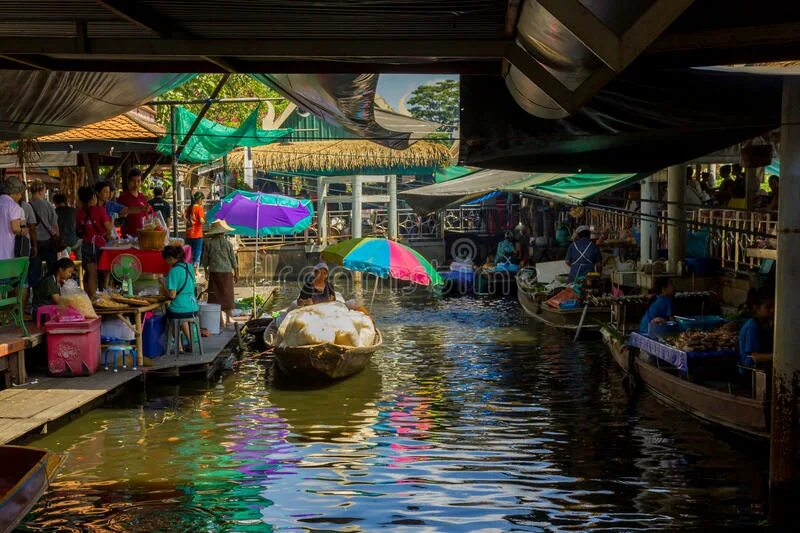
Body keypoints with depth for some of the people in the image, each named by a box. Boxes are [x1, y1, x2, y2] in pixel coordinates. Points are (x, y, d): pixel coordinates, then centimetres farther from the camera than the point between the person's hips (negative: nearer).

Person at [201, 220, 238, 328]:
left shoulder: (208, 243, -3)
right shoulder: (228, 243, -2)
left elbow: (205, 259, 4)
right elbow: (233, 259, 3)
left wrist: (206, 271, 18)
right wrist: (236, 273, 13)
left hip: (214, 272, 0)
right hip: (227, 272, 1)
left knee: (215, 296, 3)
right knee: (227, 295, 10)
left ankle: (218, 319, 1)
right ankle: (228, 319, 17)